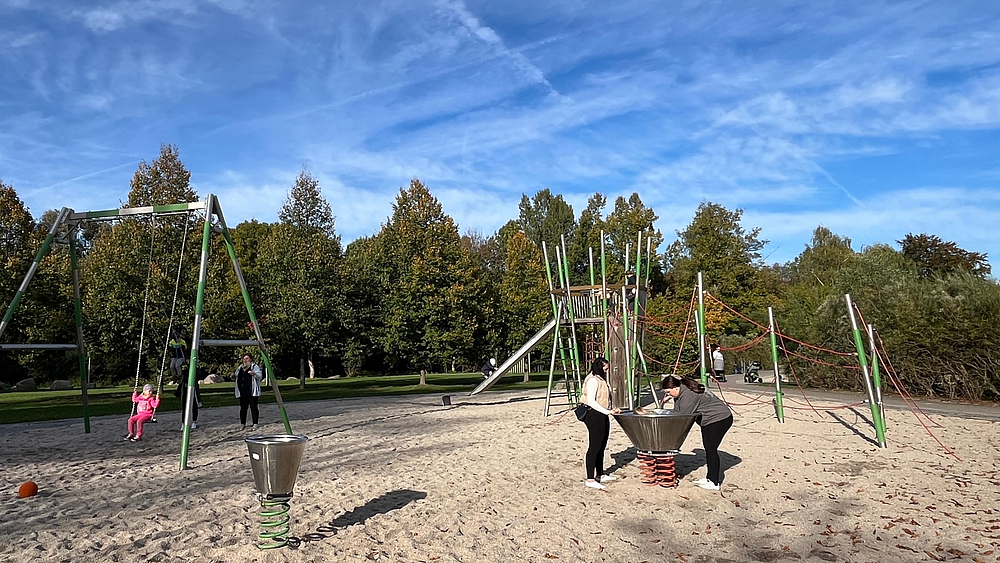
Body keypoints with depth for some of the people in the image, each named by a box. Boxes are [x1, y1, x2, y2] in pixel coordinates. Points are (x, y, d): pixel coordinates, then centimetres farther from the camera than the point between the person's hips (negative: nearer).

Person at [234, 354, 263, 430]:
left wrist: (254, 374, -28)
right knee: (243, 408, 7)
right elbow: (237, 377, 29)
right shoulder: (240, 368, 16)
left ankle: (255, 424, 1)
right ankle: (242, 424, 16)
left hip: (252, 392, -5)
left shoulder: (254, 366, 1)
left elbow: (260, 376, -8)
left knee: (253, 408, -3)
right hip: (243, 392, 5)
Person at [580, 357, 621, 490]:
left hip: (602, 416, 10)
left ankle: (600, 475, 25)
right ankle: (590, 479, -5)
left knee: (601, 447, 15)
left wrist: (611, 410, 11)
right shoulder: (592, 380, -13)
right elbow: (591, 402, -20)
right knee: (594, 447, -8)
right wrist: (607, 411, -20)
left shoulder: (601, 379, 19)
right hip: (594, 415, -10)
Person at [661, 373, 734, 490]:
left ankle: (715, 482, -3)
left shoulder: (688, 395, -28)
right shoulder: (679, 394, 3)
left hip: (720, 419, -10)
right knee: (708, 449, 13)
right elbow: (676, 414, 9)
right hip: (708, 421, 10)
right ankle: (710, 478, 22)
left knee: (711, 449, -9)